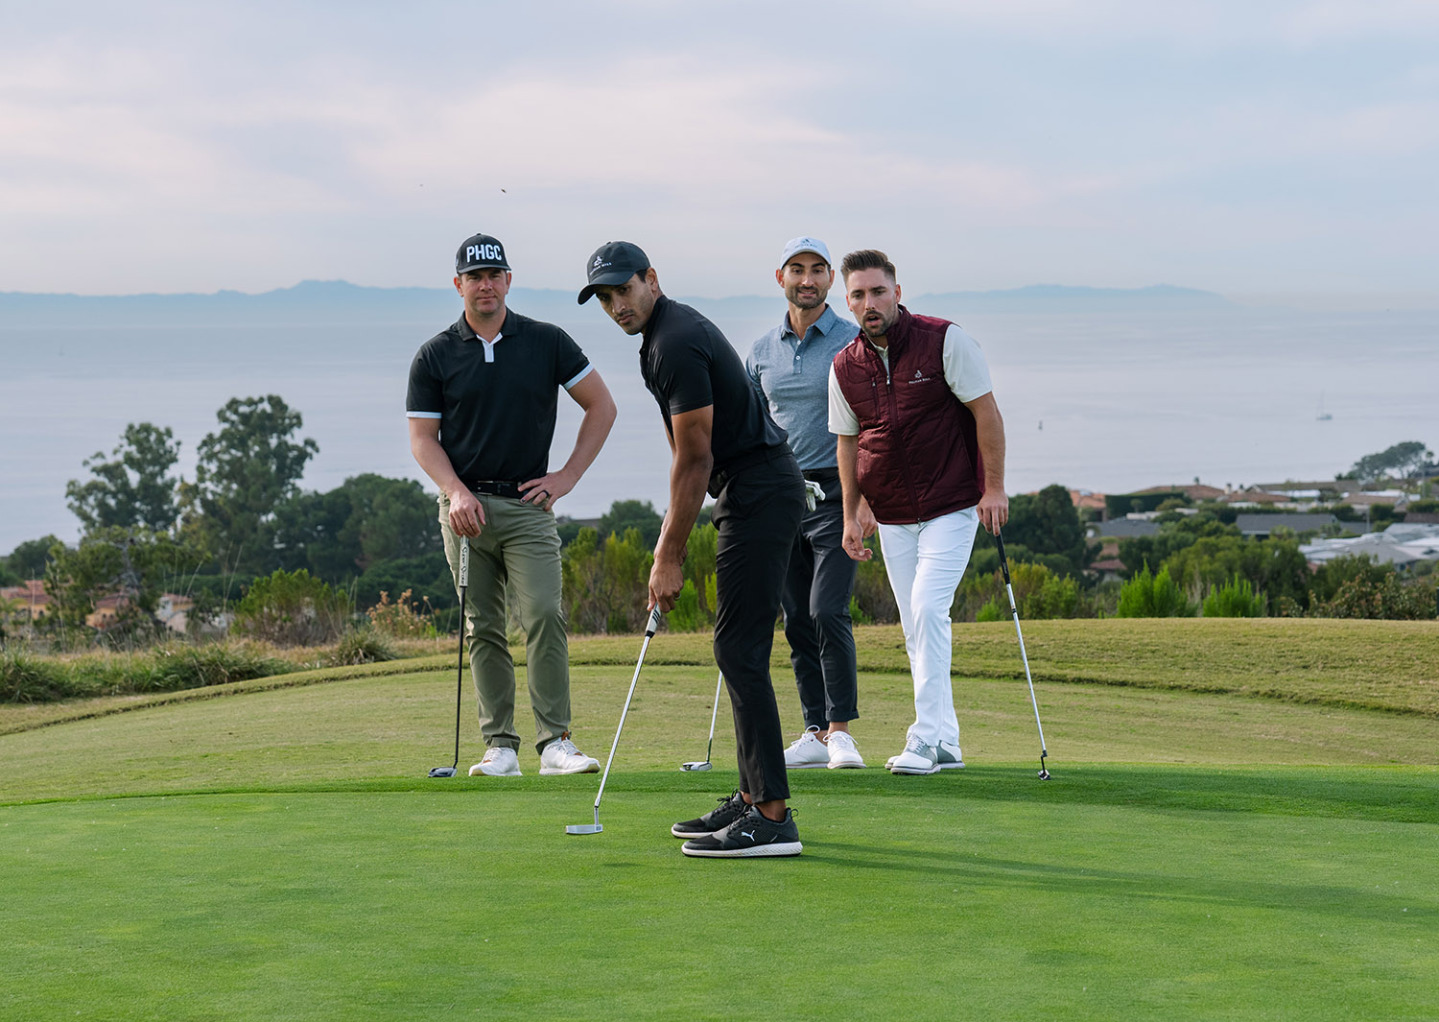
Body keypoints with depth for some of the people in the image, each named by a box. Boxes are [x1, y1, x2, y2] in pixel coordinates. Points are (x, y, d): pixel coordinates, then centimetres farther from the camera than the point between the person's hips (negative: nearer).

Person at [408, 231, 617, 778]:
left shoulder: (547, 342, 3)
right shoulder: (435, 356, 3)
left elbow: (602, 406, 8)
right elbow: (422, 438, 4)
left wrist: (568, 476, 2)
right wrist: (457, 492, -12)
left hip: (528, 505, -1)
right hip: (466, 507, 1)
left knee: (545, 615, -14)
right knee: (483, 629, 2)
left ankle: (555, 742, -13)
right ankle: (500, 747, 5)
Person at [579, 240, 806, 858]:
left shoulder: (677, 344, -16)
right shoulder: (668, 335, 16)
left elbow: (694, 460, -17)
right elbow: (691, 453, 22)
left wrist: (670, 557, -12)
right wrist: (668, 538, 21)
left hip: (758, 495, -11)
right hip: (753, 489, 11)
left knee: (740, 650, -13)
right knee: (738, 650, 13)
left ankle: (772, 817, -15)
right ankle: (754, 798, 17)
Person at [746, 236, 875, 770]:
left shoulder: (854, 342, -2)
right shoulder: (762, 352, 12)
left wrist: (868, 498, -13)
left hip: (836, 491, -5)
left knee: (828, 611, -15)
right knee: (797, 621, 5)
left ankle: (841, 728, -7)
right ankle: (815, 733, 10)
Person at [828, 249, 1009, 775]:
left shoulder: (945, 340, -11)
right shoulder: (845, 366, 3)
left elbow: (985, 410, -8)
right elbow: (848, 440, 12)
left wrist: (994, 487, -11)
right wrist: (850, 516, 9)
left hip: (951, 506, -5)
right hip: (892, 516, 5)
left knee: (928, 608, -18)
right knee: (916, 628, 5)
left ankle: (926, 737, -16)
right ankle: (945, 742, 12)